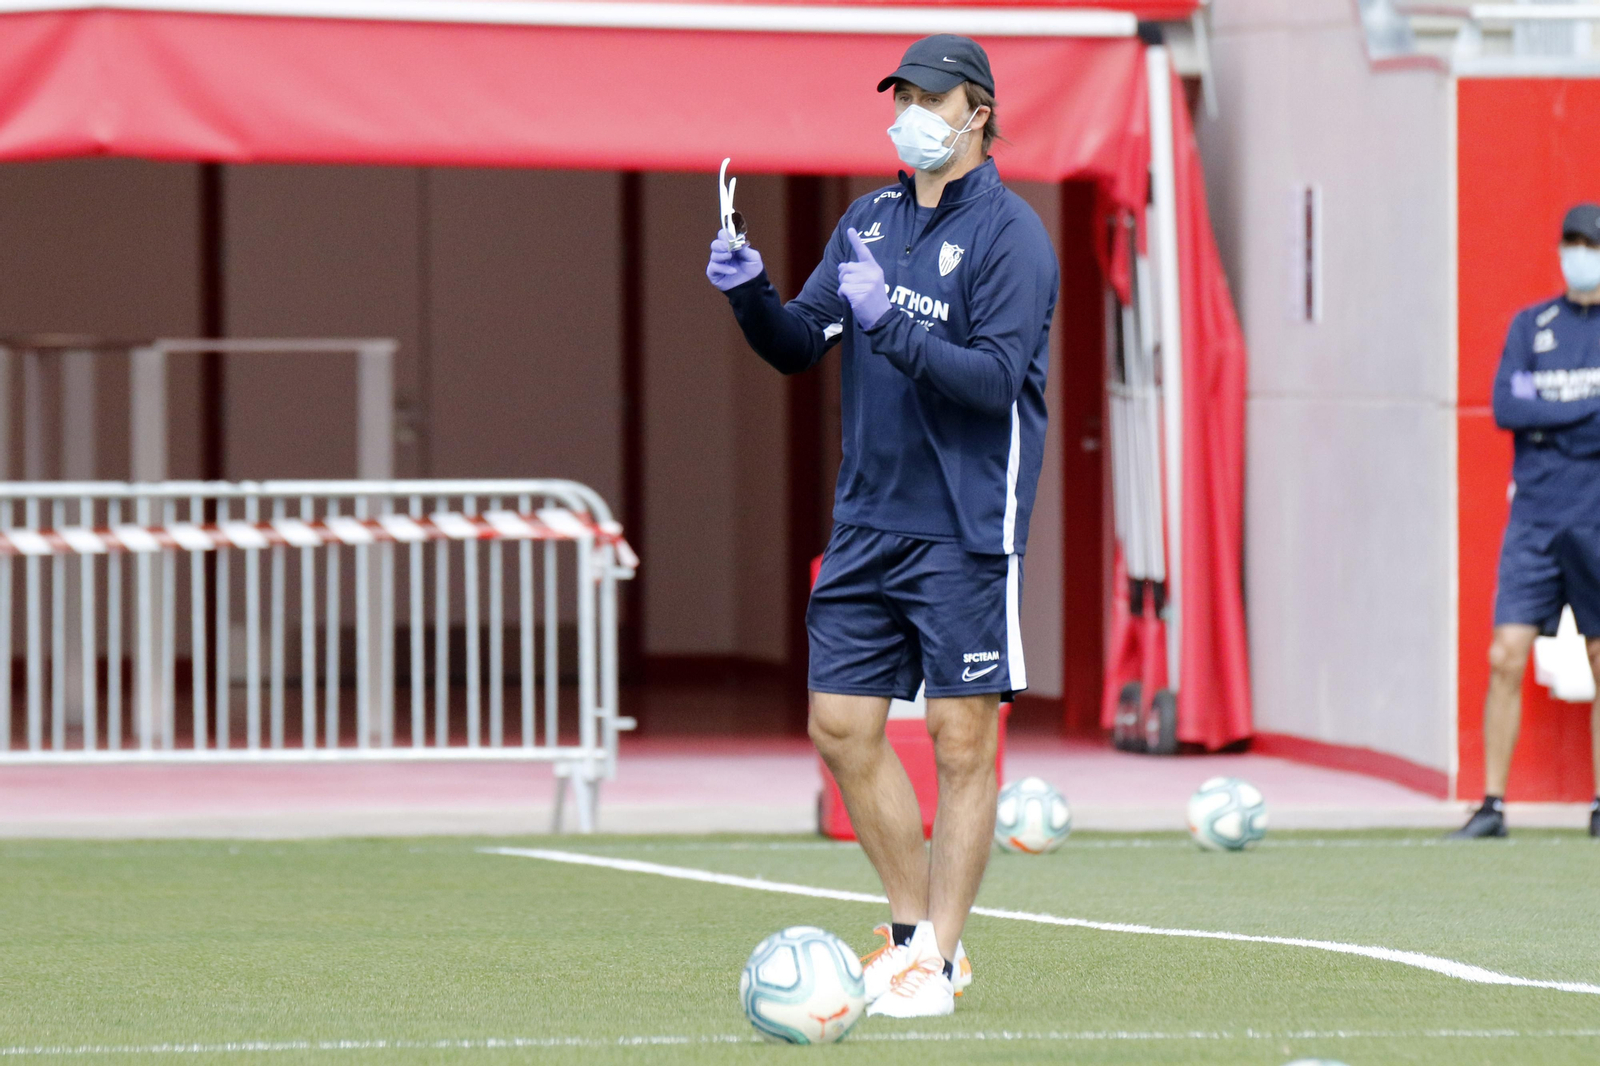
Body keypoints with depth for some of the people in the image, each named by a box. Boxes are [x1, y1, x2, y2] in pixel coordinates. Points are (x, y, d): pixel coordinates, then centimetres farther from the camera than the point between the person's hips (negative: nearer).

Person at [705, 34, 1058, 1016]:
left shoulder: (1011, 235, -8)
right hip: (868, 521, 7)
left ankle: (936, 960, 4)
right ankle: (918, 930, 18)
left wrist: (888, 324, -25)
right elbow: (800, 346, 12)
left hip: (965, 529, -7)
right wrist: (751, 294, -6)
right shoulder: (869, 221, 12)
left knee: (962, 738, -2)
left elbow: (995, 378, -18)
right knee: (842, 726, 5)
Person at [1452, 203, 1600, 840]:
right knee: (1506, 657, -6)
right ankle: (1492, 806, -3)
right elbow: (1505, 407, -3)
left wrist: (1544, 414, -10)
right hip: (1534, 518, 1)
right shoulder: (1530, 325, 10)